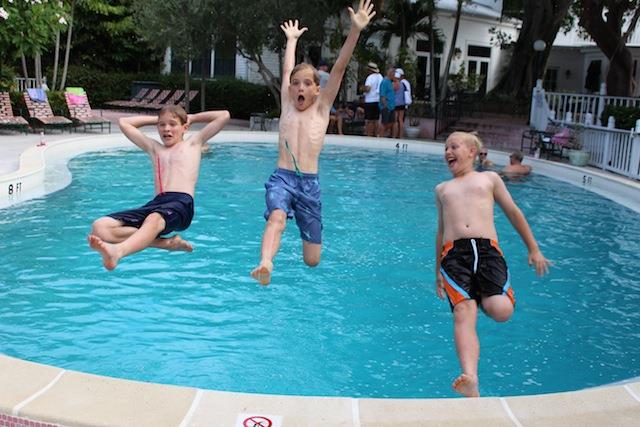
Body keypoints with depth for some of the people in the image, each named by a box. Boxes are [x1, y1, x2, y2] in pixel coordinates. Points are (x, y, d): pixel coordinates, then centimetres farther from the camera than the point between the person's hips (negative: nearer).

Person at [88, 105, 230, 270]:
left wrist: (191, 118, 33)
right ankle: (167, 242, -25)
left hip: (181, 203, -5)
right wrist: (156, 119, 41)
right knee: (99, 227, -19)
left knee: (154, 218, -41)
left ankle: (117, 252, -69)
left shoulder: (193, 143, 25)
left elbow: (224, 116, 24)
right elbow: (124, 122, 42)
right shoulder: (154, 148, 33)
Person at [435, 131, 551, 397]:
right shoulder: (442, 189, 32)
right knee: (463, 312, -26)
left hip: (487, 249, -1)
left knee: (501, 311, -25)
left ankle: (483, 297, 11)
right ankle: (471, 380, -43)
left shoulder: (489, 178, 25)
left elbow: (513, 213, 26)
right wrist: (438, 272, 30)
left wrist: (534, 250, 22)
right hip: (454, 253, 1)